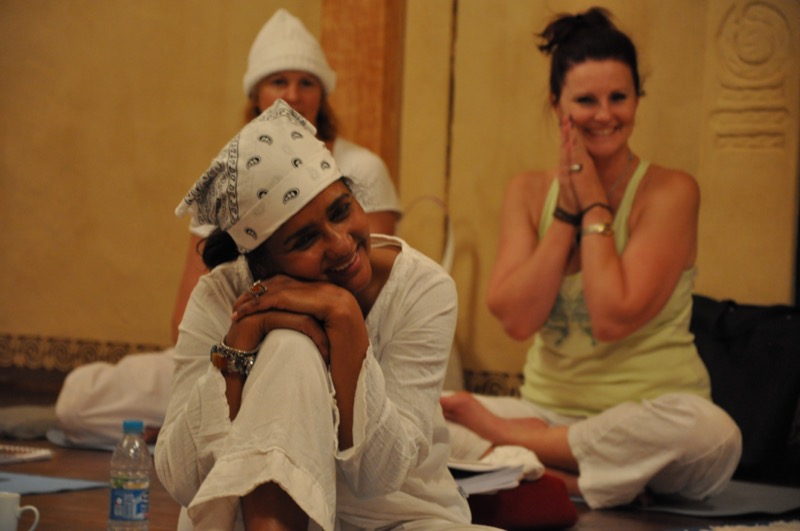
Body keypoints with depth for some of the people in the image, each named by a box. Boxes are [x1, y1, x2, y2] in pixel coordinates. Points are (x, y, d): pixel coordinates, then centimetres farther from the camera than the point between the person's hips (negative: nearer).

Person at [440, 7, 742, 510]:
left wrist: (594, 203, -11)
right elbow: (516, 318, -7)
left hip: (644, 417, -2)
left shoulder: (670, 191, -6)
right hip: (549, 408, 3)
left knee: (711, 432, -38)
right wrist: (567, 209, -10)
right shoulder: (529, 192, 7)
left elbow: (613, 319, -17)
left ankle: (510, 438, -21)